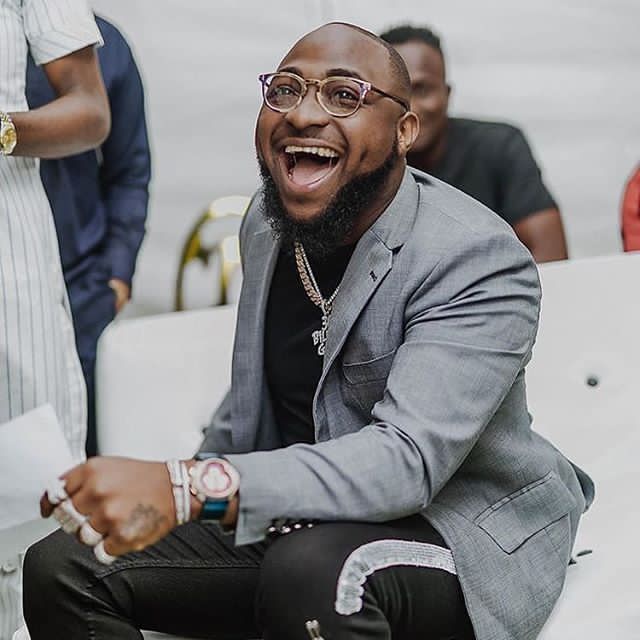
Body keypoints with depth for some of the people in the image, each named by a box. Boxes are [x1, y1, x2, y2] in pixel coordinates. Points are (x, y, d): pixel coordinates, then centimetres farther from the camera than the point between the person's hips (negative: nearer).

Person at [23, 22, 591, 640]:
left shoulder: (480, 260, -21)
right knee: (60, 566, -6)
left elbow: (407, 460, -34)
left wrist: (186, 488, -45)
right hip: (291, 521, 7)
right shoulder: (265, 224, 4)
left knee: (314, 569, -38)